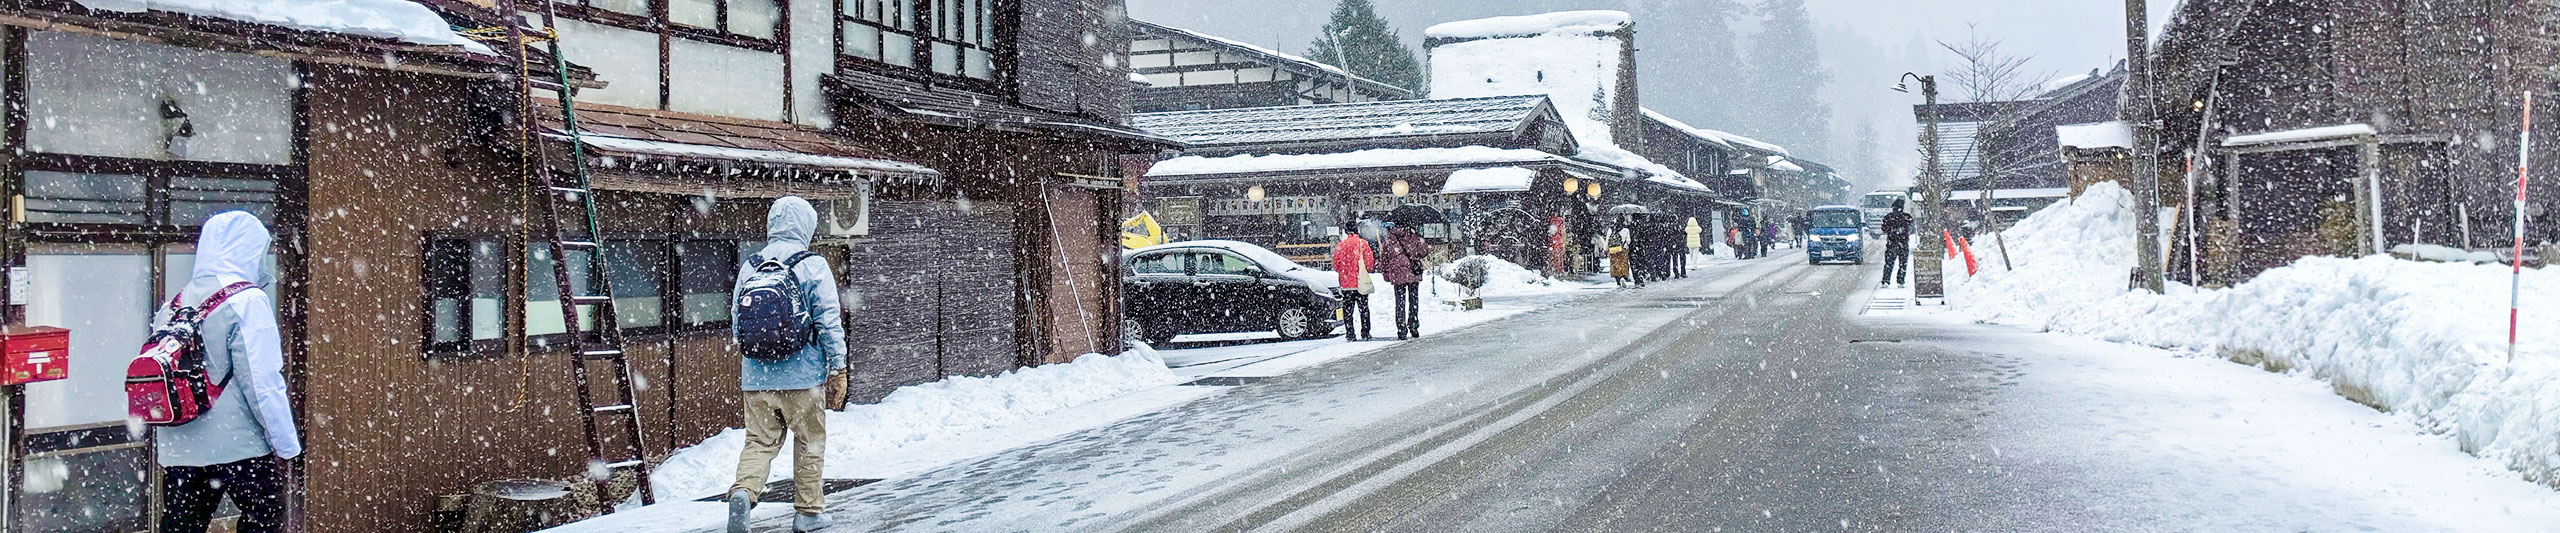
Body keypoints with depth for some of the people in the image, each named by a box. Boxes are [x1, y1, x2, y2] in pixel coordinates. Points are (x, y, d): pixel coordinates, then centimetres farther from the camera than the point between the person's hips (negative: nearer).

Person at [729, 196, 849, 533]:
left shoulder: (750, 266, 6)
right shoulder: (812, 266, -7)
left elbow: (736, 322, 14)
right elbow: (829, 321, -8)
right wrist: (837, 366, 0)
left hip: (756, 377, 4)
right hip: (802, 376, -3)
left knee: (760, 441, 8)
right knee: (809, 443, 9)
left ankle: (743, 491, -17)